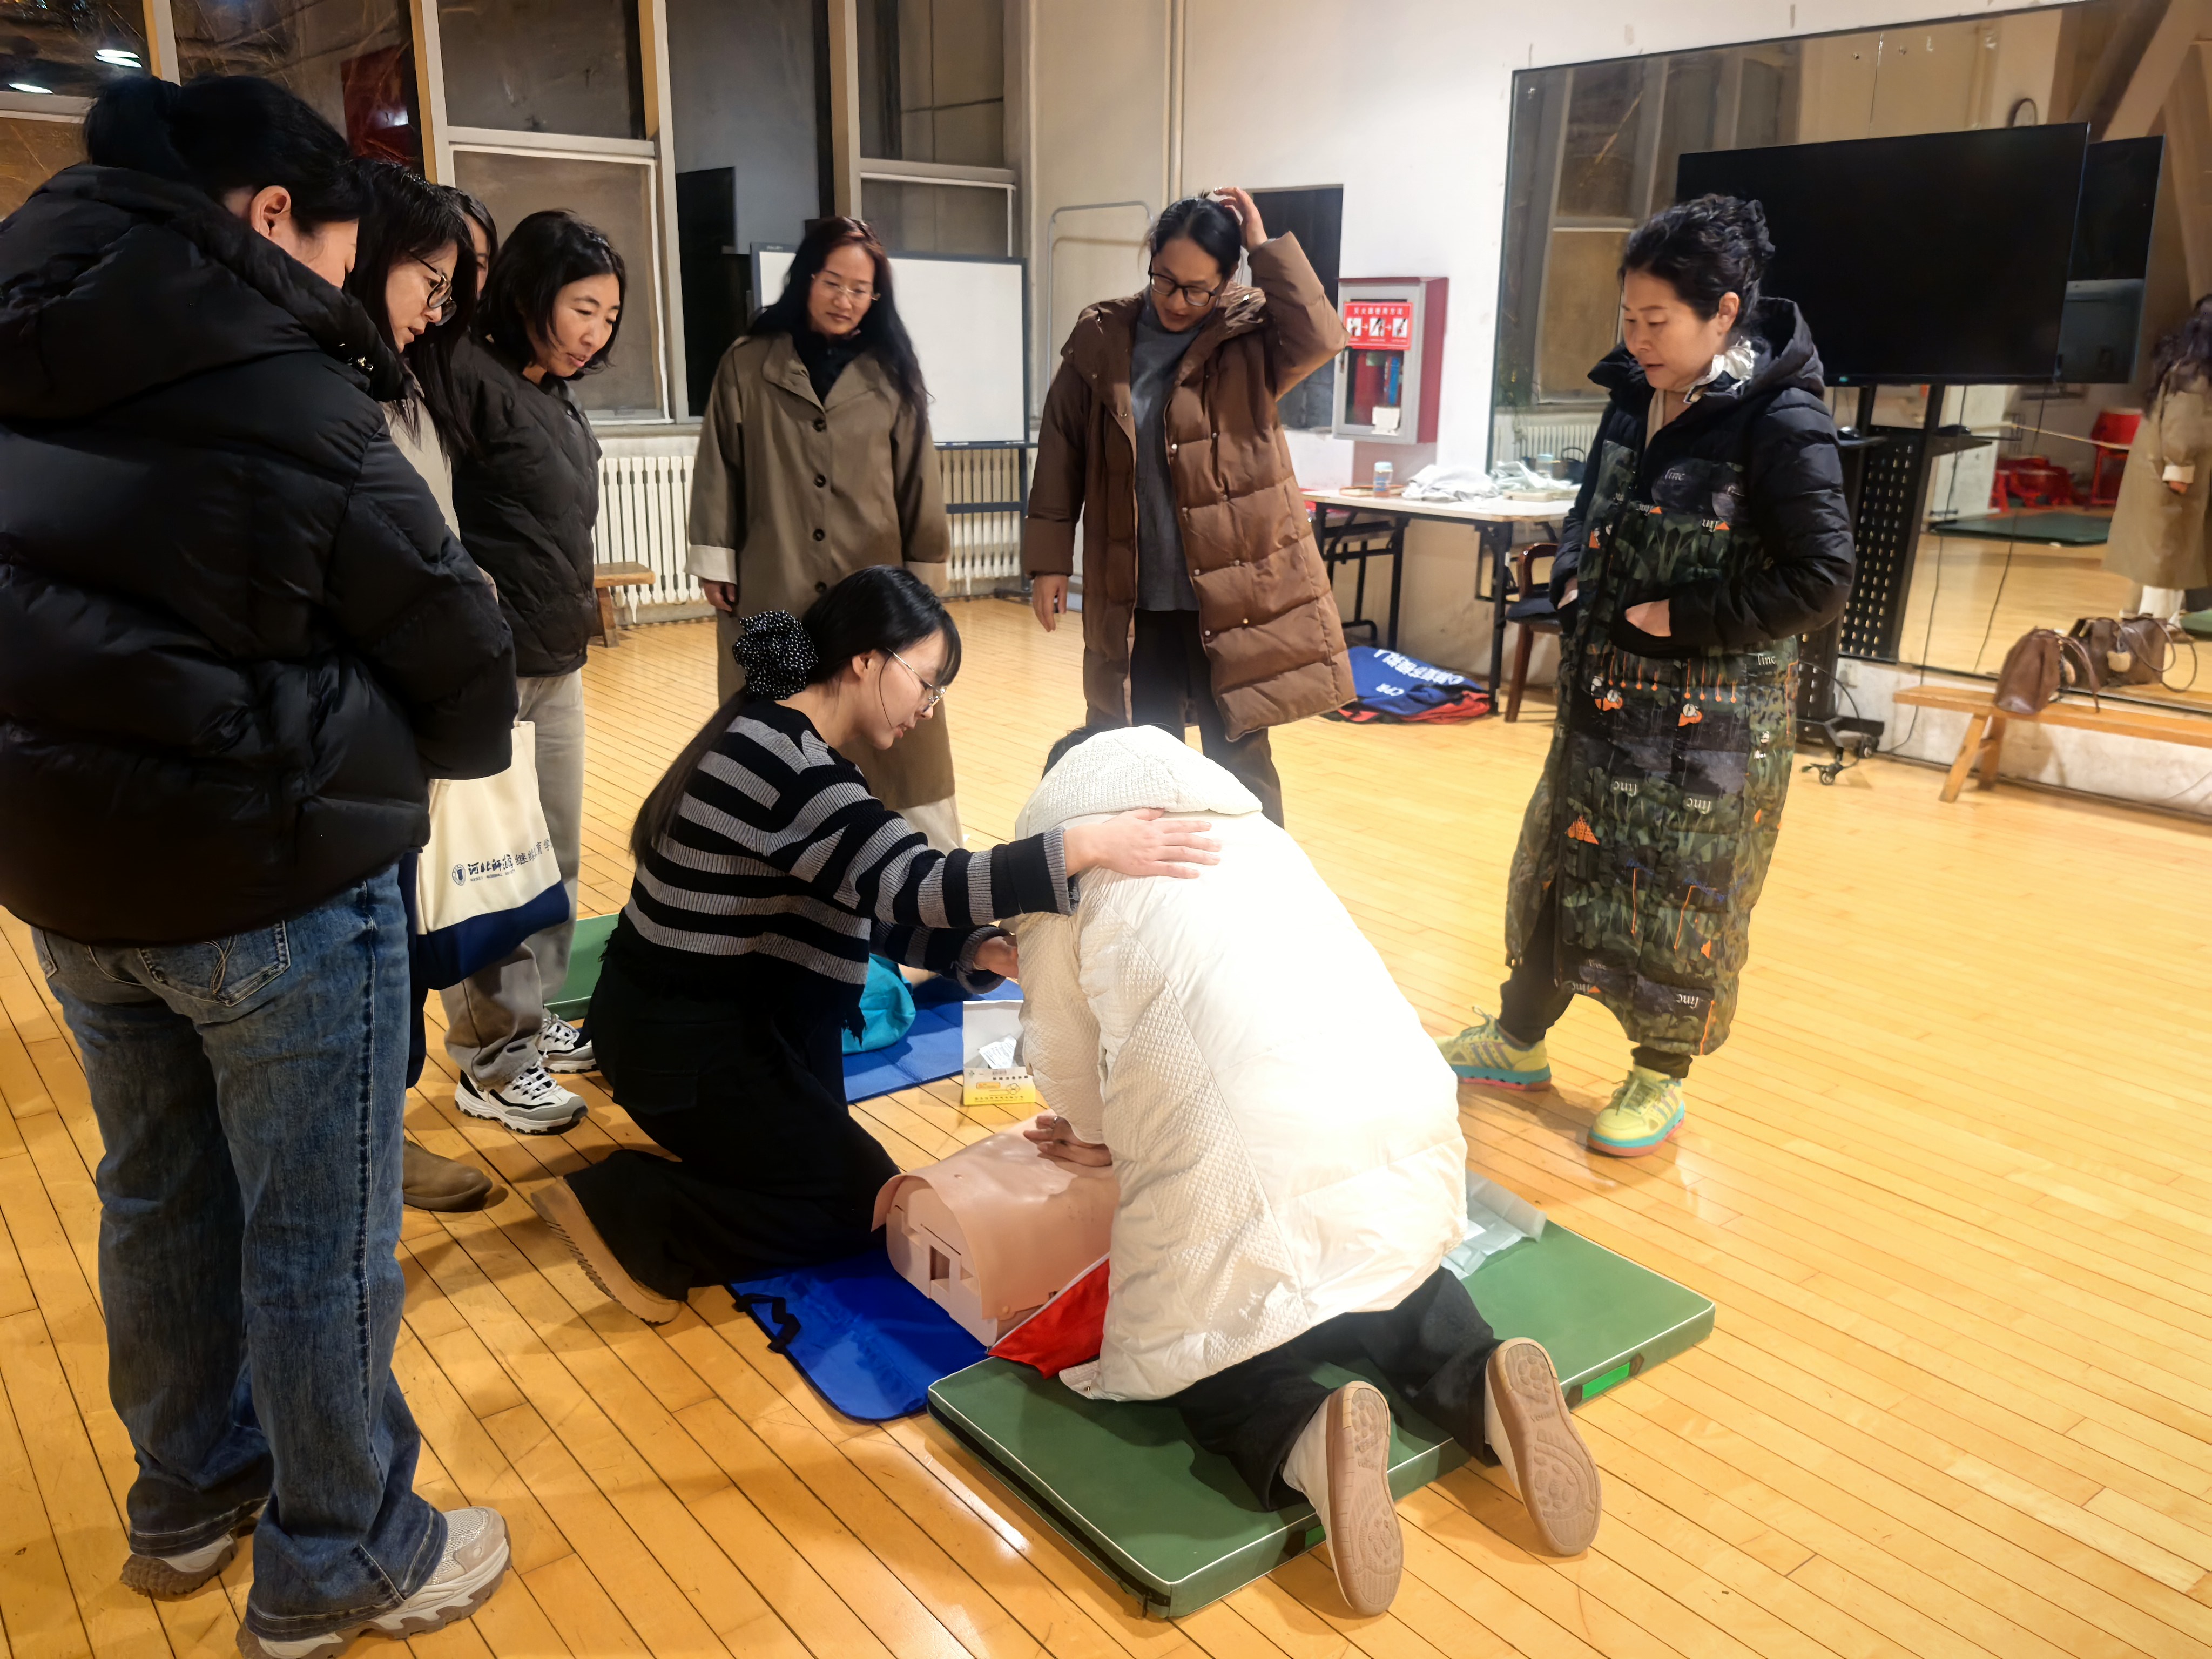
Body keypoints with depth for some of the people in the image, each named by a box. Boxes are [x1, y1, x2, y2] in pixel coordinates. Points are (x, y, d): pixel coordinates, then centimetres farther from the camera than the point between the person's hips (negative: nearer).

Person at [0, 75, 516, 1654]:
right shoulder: (290, 404, -15)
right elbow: (461, 656, -9)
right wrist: (423, 752, 9)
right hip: (272, 876, -7)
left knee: (162, 1192, 22)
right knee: (319, 1231, 7)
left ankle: (189, 1497, 41)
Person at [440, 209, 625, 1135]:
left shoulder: (558, 397, 15)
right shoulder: (470, 377, -13)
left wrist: (570, 627, 14)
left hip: (556, 665, 9)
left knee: (557, 858, 16)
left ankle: (532, 1023, 30)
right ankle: (490, 1064, 11)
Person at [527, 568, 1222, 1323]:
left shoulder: (789, 742, 6)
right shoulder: (784, 762, -26)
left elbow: (879, 907, 4)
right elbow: (911, 885, -35)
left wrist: (978, 950, -11)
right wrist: (1084, 848, -40)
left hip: (714, 1011, 10)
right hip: (681, 1041, -10)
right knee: (857, 1208, 1)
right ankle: (620, 1212, -2)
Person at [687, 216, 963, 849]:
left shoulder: (892, 375, 6)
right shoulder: (747, 365, 2)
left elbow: (918, 479, 6)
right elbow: (719, 471, 4)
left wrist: (925, 576, 4)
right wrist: (716, 566, 1)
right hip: (772, 591, 0)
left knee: (900, 742, 2)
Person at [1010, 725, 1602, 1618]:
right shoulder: (1251, 831, 27)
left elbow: (1062, 1047, 17)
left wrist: (1099, 1134, 38)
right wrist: (1124, 1137, 45)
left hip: (1257, 1171, -5)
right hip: (1411, 1137, 6)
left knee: (1191, 1338, 20)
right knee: (1382, 1265, 34)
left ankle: (1303, 1435, -10)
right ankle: (1482, 1383, 5)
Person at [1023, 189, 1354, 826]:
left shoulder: (1251, 337, -3)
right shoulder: (1100, 339, 2)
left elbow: (1319, 341, -24)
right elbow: (1061, 451, 5)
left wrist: (1265, 247, -17)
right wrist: (1050, 557, 1)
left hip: (1234, 593, -2)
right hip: (1133, 600, 3)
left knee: (1239, 761, 7)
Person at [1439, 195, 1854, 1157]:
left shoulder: (1780, 420, -17)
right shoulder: (1635, 394, 3)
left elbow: (1820, 582, -18)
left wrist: (1682, 620, -17)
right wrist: (1573, 582, 1)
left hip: (1711, 709, -7)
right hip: (1606, 689, 7)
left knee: (1678, 893, 6)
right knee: (1561, 860, 16)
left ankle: (1661, 1079, 26)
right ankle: (1518, 1039, 33)